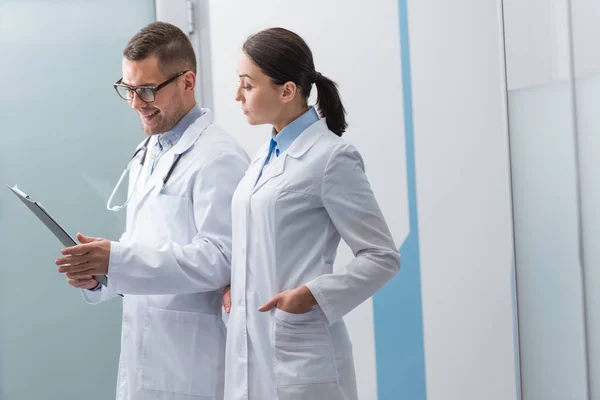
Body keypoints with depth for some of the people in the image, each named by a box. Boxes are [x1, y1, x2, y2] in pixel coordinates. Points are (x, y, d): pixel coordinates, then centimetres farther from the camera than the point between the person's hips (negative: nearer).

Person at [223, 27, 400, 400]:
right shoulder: (266, 157, 11)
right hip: (250, 351, 7)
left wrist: (312, 295, -19)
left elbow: (383, 257, -11)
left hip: (300, 356, -7)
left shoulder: (332, 157, -11)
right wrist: (233, 285, 3)